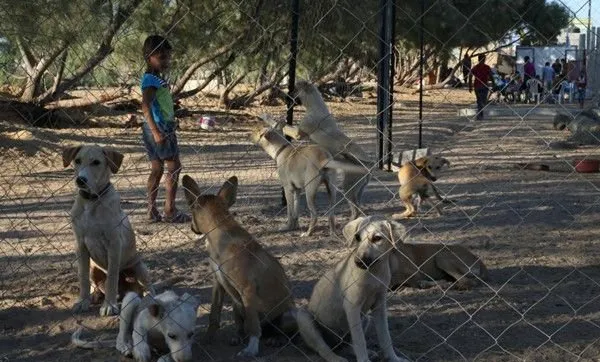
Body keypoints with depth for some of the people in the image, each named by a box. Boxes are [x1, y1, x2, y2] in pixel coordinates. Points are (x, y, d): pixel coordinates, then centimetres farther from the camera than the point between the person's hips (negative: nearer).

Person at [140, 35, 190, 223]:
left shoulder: (157, 78, 13)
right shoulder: (151, 80, -17)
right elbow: (145, 106, -27)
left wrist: (171, 124, 28)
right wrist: (156, 132, -31)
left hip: (163, 128, 9)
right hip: (159, 128, -9)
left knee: (157, 169, 9)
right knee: (174, 166, -3)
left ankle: (152, 211, 11)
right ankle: (170, 210, 0)